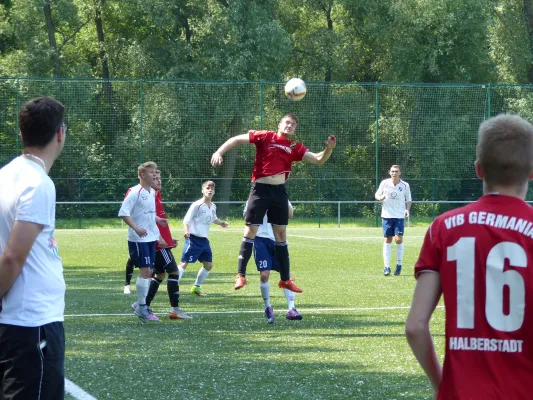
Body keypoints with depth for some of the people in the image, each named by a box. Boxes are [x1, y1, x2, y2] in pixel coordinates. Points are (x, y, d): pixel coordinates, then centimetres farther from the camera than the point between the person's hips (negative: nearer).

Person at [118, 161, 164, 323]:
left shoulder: (152, 192, 14)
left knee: (149, 271, 9)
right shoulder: (134, 192, -13)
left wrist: (158, 236, 23)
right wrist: (136, 228, -30)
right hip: (138, 239, -8)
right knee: (145, 270, -10)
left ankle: (141, 305, 18)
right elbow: (123, 212, -19)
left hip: (150, 239, 8)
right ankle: (142, 307, -3)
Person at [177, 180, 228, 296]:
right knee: (184, 263, -12)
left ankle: (196, 287, 26)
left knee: (208, 265, 11)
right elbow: (186, 220, -14)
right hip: (193, 239, -8)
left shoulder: (213, 207, 10)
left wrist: (221, 223, 10)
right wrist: (186, 231, -32)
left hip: (204, 240, 8)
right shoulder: (197, 205, -12)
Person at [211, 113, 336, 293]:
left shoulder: (295, 148, 8)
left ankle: (285, 279, 18)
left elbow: (318, 159, 7)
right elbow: (237, 139, -3)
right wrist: (219, 152, -15)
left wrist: (329, 149, -12)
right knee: (250, 231, -7)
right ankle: (241, 275, -3)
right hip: (260, 189, -5)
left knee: (281, 234, 10)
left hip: (279, 191, 5)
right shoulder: (265, 137, -2)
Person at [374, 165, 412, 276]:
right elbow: (376, 195, 8)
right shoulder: (384, 183, 0)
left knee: (399, 239, -12)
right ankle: (387, 266, 5)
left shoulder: (405, 185, 0)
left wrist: (407, 209, -8)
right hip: (387, 215, 1)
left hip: (400, 216, -1)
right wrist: (380, 198, -15)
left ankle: (399, 264, 5)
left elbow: (408, 200, 10)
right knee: (387, 240, 1)